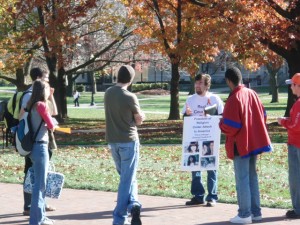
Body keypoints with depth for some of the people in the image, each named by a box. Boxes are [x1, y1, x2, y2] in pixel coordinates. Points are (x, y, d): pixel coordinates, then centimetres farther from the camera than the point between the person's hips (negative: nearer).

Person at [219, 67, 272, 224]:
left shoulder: (234, 99, -18)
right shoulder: (252, 94, 4)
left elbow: (230, 126, -20)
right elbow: (262, 115, 11)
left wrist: (221, 124, 0)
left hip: (240, 145, -7)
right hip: (254, 142, 7)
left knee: (242, 179, -2)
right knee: (252, 177, 14)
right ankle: (256, 212, 18)